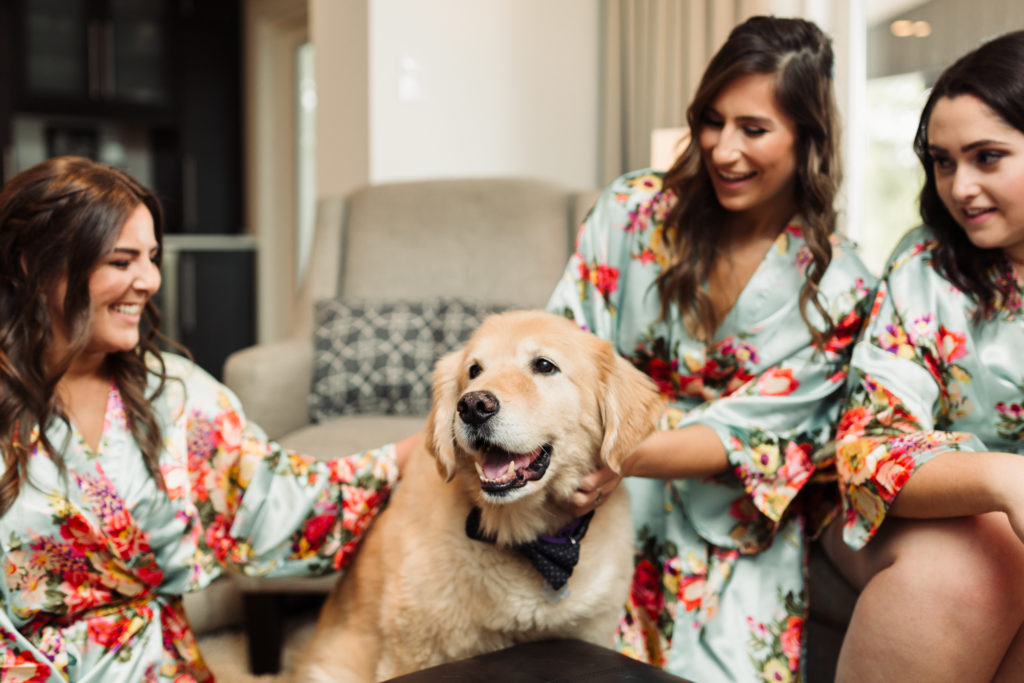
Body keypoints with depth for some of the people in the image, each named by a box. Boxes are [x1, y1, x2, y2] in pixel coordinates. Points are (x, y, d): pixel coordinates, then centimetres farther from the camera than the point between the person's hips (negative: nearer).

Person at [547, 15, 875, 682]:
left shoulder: (837, 285, -6)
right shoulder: (634, 208, -4)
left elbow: (749, 431, -13)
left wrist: (627, 456, -31)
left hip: (733, 521, 0)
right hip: (606, 502, 0)